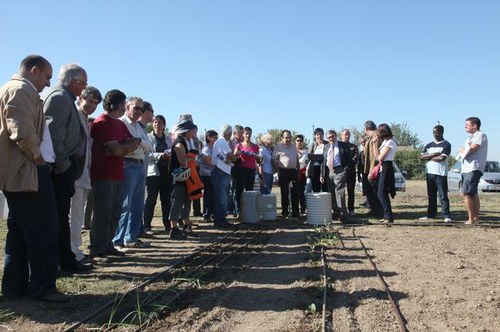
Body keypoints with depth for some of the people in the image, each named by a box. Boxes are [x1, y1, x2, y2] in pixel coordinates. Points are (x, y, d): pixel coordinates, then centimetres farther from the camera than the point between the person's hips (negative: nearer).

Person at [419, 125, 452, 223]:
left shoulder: (446, 144, -1)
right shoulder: (429, 145, 17)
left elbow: (442, 158, -14)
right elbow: (421, 156, 4)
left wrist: (429, 157, -2)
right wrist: (433, 154, -9)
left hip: (441, 174, -6)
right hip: (429, 173, 6)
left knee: (443, 195, -7)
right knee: (431, 195, 10)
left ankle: (446, 216, -5)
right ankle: (431, 214, 16)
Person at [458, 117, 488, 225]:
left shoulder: (480, 135, -7)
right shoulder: (470, 138, 23)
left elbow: (471, 150, -18)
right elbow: (461, 150, 17)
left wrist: (463, 151, 1)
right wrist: (463, 151, -5)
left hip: (473, 169, -11)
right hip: (467, 169, 11)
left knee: (466, 194, -14)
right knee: (473, 194, 13)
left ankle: (471, 219, -13)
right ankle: (476, 219, 20)